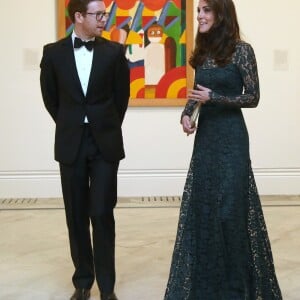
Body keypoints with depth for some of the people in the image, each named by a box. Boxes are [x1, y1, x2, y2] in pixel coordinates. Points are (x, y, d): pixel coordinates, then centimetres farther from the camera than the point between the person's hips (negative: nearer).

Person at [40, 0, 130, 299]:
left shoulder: (114, 51, -1)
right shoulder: (53, 52, 1)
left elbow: (122, 95, 6)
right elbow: (50, 96, 10)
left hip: (105, 143, -1)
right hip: (71, 144, 1)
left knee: (102, 214, -2)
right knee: (76, 215, 8)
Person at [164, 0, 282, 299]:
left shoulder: (241, 50, -8)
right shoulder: (202, 52, 9)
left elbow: (253, 97, -8)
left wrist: (214, 98, -18)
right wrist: (186, 114, -3)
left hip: (230, 136, -6)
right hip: (204, 135, 6)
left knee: (230, 205, -3)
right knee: (202, 203, 9)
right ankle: (208, 274, 24)